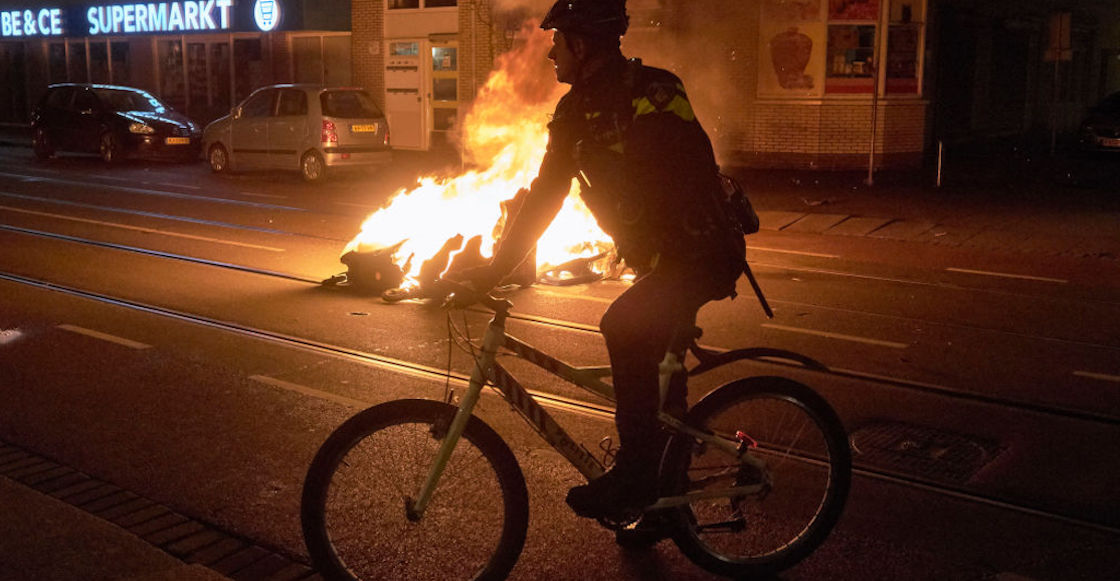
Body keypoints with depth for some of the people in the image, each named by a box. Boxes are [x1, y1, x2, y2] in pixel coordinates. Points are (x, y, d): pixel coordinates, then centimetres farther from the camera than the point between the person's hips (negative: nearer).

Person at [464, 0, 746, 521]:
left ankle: (634, 469, -17)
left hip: (704, 253, -9)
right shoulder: (575, 111, 5)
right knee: (652, 367, 16)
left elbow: (693, 179, -28)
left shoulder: (651, 94, -21)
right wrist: (493, 269, 4)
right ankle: (660, 492, 33)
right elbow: (544, 195, 8)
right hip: (659, 257, 9)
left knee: (624, 328, -29)